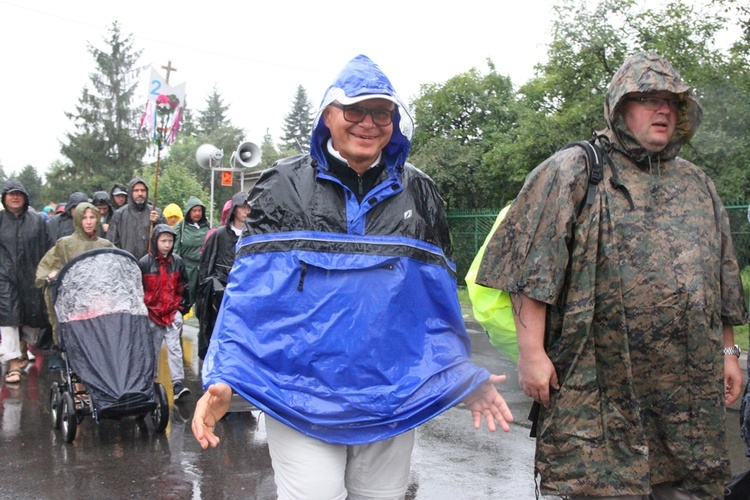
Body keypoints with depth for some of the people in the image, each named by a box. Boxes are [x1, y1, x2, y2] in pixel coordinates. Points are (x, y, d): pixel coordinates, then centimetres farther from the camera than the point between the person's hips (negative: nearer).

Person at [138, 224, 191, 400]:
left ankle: (178, 383, -11)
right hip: (152, 313, 0)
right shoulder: (144, 263, -3)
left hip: (173, 313, 1)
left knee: (174, 348, -8)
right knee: (153, 349, 10)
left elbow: (183, 286, 13)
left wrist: (183, 306, 10)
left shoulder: (177, 262, 4)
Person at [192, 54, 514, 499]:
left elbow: (439, 299, 12)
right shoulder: (285, 187, 1)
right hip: (300, 393, -3)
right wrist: (223, 378, -14)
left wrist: (463, 378, 4)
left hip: (390, 398, 3)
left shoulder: (418, 194, 9)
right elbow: (251, 293, -4)